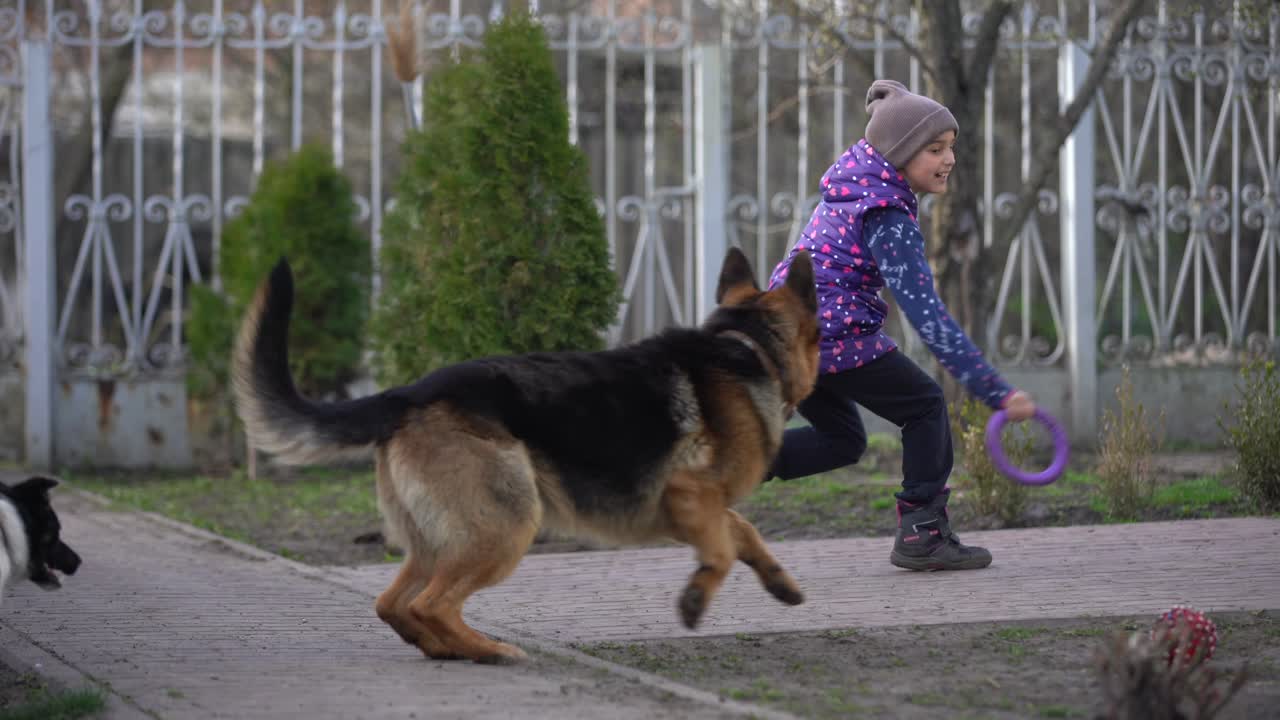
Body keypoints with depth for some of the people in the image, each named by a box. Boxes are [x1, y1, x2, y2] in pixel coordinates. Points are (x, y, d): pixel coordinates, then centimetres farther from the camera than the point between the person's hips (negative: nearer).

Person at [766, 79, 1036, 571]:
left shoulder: (853, 179, 7)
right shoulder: (888, 221, -18)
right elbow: (928, 318, -23)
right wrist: (996, 393, -25)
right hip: (832, 335, -9)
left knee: (843, 440, 22)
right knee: (925, 406, 7)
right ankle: (922, 535, 4)